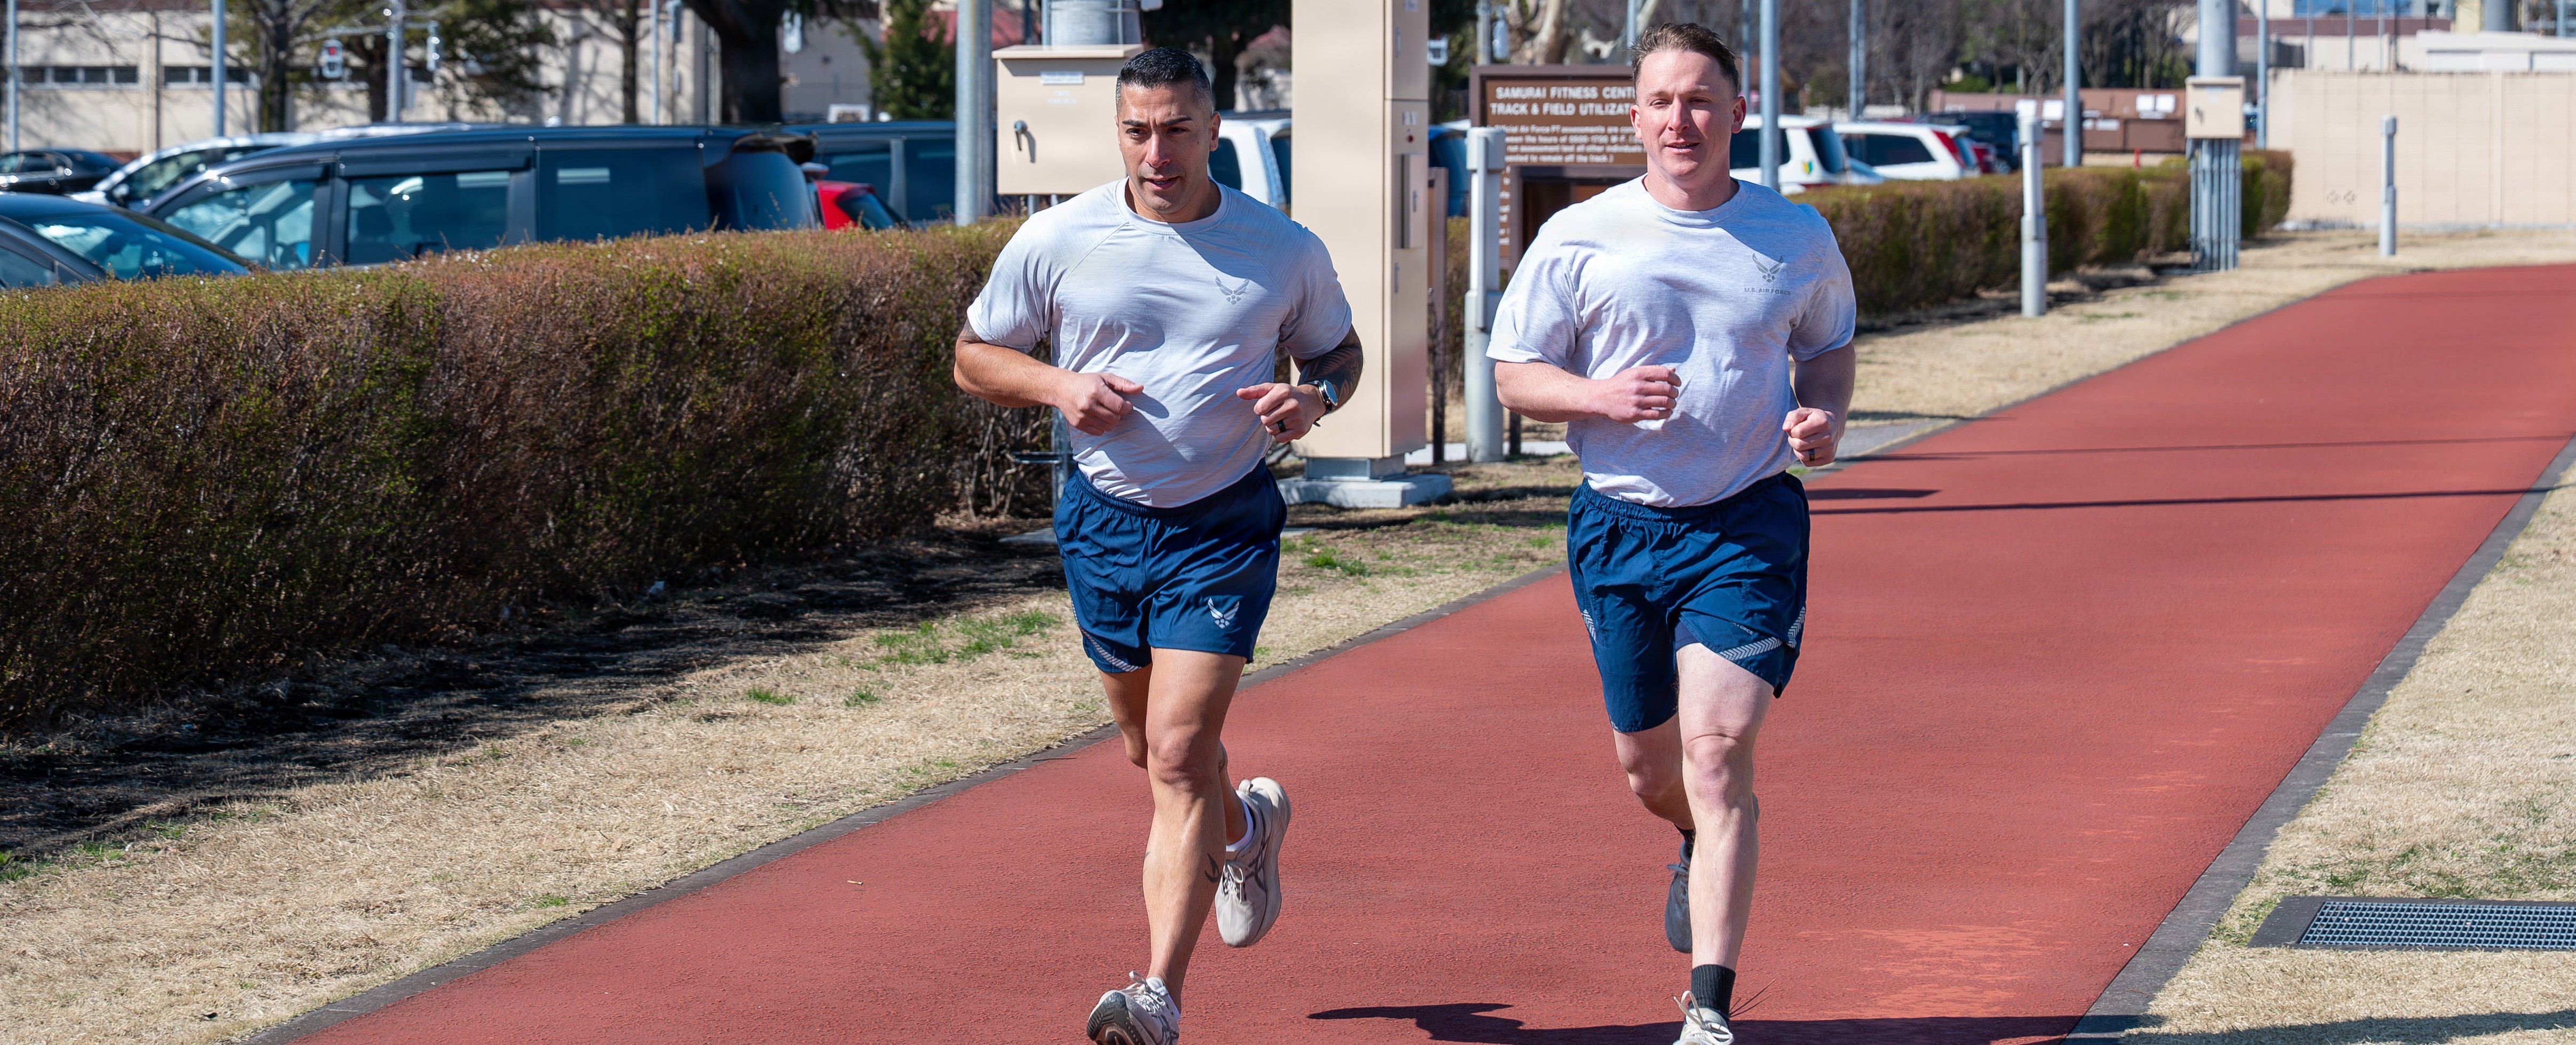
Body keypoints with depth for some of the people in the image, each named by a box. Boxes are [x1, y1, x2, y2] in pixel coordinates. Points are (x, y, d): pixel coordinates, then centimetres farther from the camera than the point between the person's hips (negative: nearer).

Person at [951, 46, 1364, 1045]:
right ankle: (1247, 828, 52)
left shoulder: (1285, 250, -4)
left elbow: (1338, 347, 13)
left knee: (1178, 753, -15)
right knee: (1153, 751, 17)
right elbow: (974, 356, 6)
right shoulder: (1056, 241, -4)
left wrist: (1314, 395, -10)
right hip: (1104, 522, 3)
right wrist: (1057, 385, -14)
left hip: (1225, 525, -3)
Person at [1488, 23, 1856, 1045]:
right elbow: (1515, 372, 3)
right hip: (1620, 526, 2)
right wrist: (1606, 396, -16)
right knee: (1648, 768, 12)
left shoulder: (1796, 237, 3)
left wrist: (1825, 414, -2)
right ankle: (1704, 843, 51)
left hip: (1750, 522, -1)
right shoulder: (1579, 239, -1)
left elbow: (1829, 342, 20)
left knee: (1717, 750, -15)